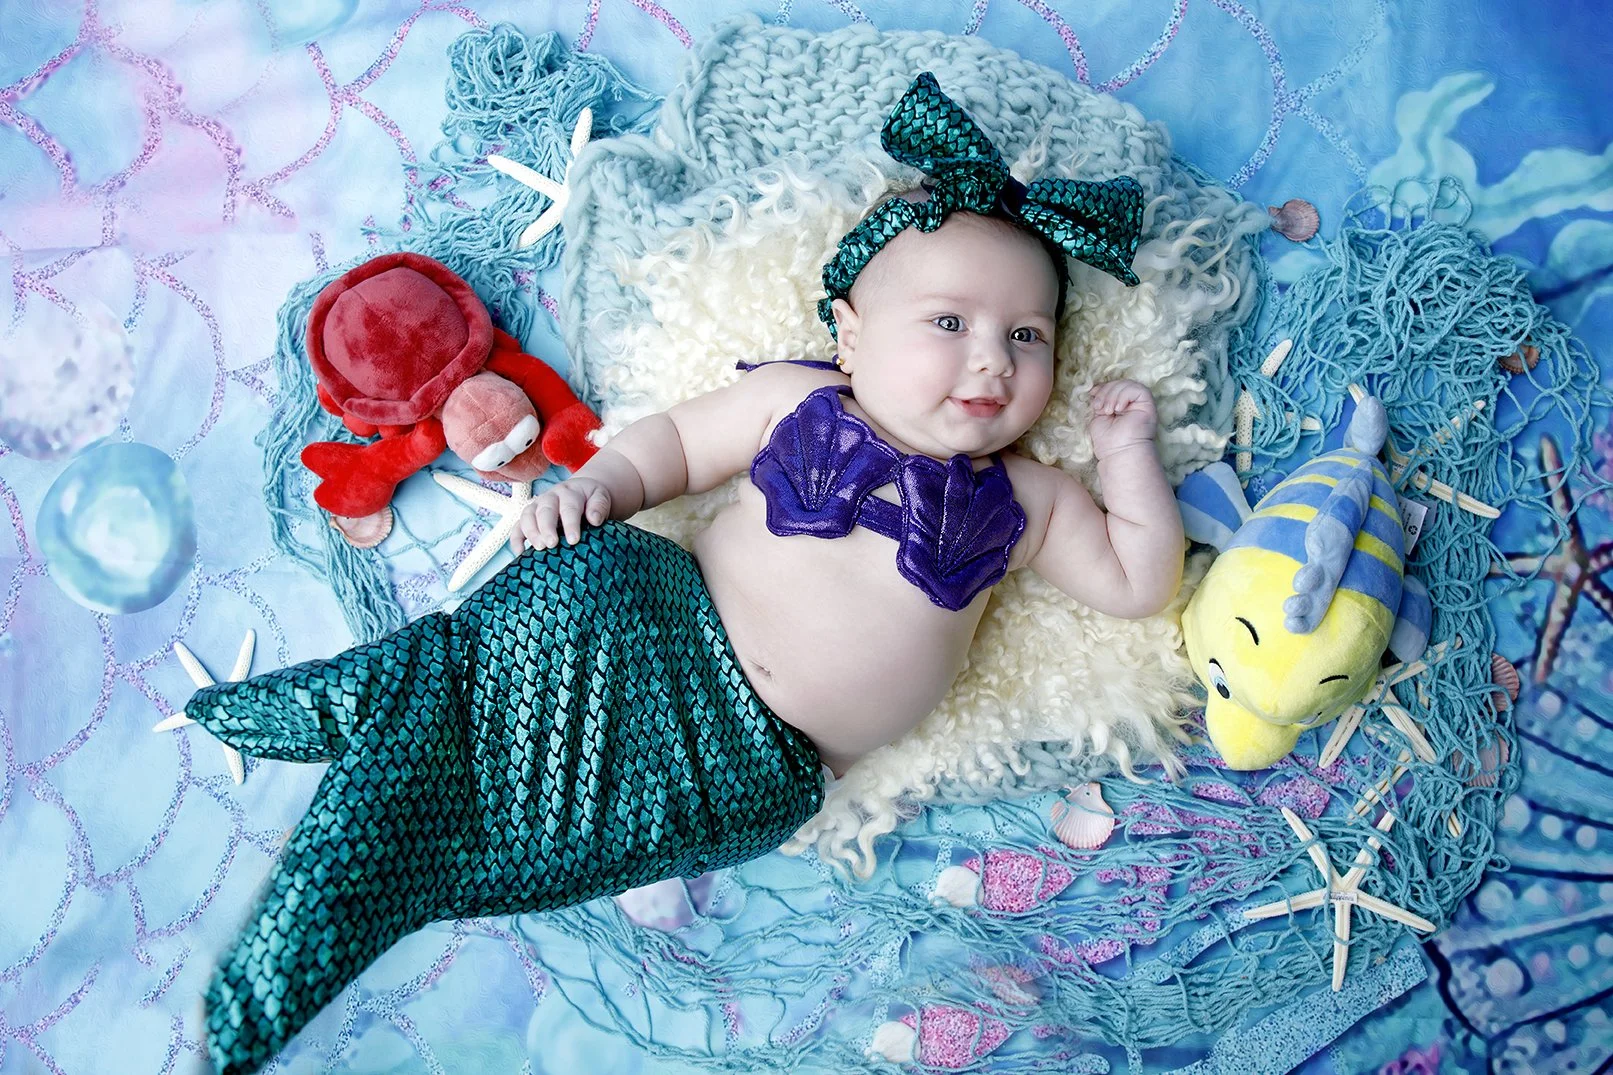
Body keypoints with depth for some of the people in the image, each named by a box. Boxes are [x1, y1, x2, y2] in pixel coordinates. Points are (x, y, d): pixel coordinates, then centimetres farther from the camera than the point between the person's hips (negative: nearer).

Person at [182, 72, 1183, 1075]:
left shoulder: (1027, 499, 8)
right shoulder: (793, 401, 4)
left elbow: (1137, 585, 12)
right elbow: (677, 439, 11)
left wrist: (1129, 457, 0)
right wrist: (594, 485, -8)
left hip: (771, 766, 0)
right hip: (673, 619, 1)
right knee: (582, 573, -31)